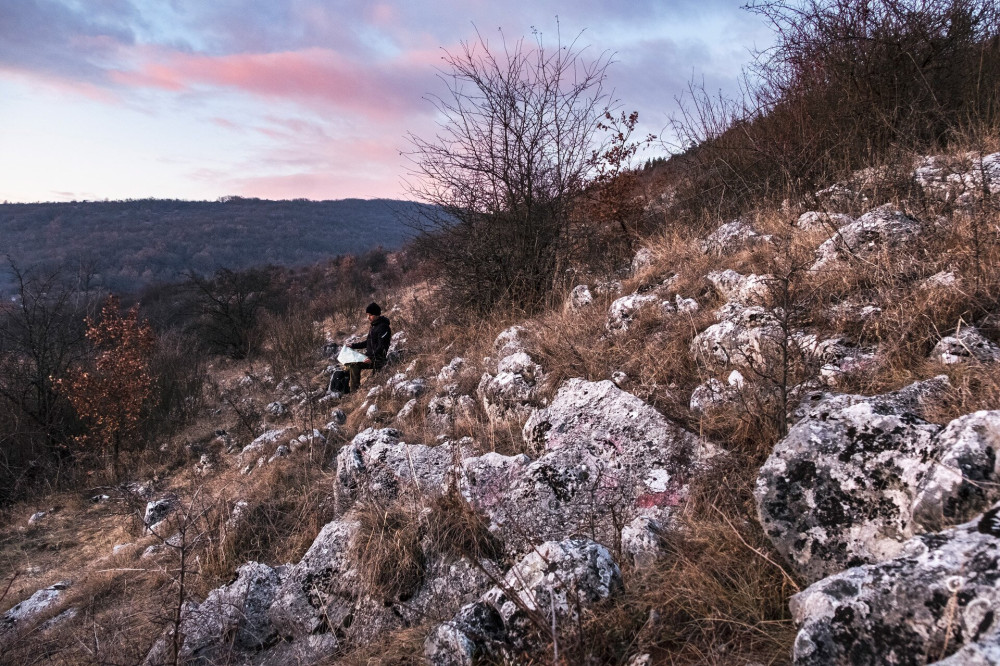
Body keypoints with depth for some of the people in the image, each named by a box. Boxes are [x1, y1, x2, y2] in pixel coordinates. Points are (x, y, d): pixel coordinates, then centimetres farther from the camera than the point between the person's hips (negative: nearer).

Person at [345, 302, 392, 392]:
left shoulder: (383, 327, -15)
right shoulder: (374, 326, 16)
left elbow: (382, 347, -21)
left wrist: (372, 359, -29)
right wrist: (353, 346, 17)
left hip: (378, 359, -10)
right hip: (369, 356, 10)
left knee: (355, 365, -25)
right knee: (348, 364, 4)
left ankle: (354, 391, -19)